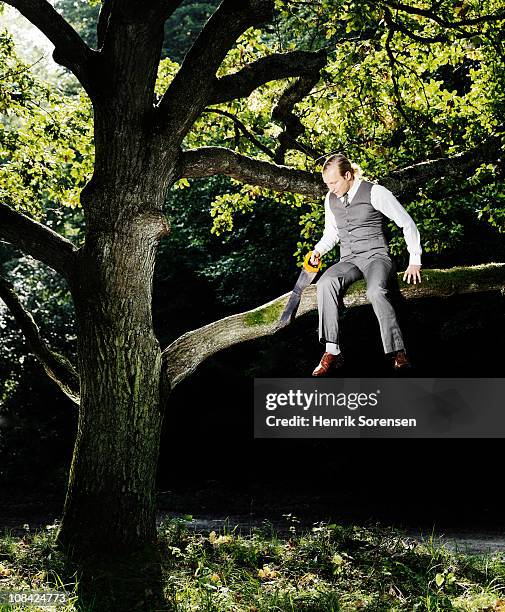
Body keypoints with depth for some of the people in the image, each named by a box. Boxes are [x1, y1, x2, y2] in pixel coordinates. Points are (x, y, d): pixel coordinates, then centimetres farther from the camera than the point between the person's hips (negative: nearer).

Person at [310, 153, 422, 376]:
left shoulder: (375, 192, -6)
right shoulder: (330, 199, 11)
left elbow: (407, 223, -1)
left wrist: (415, 261, -4)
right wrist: (319, 250, 5)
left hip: (376, 256, -4)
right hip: (348, 260, 4)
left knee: (375, 291, -38)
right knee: (325, 283, -31)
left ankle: (398, 353, -35)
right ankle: (332, 351, -33)